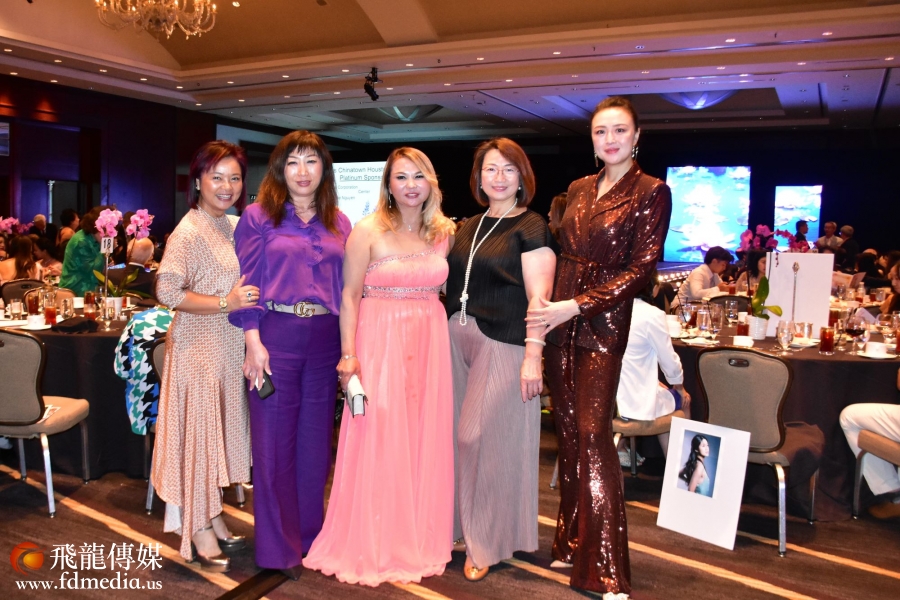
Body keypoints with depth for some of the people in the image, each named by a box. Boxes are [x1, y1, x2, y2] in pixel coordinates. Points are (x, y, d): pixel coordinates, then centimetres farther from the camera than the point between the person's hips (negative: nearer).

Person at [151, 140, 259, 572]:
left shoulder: (234, 226, 10)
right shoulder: (189, 230, -13)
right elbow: (168, 291, -20)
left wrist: (247, 299, 6)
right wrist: (225, 303, -22)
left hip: (229, 345, 8)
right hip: (197, 346, -7)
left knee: (219, 431, 15)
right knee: (198, 431, 2)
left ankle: (212, 519, 30)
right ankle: (198, 533, 16)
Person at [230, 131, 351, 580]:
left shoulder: (339, 224, 11)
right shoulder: (258, 216, 2)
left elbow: (347, 289, 11)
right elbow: (246, 282, -3)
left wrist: (348, 348, 6)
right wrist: (253, 342, -12)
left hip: (324, 339, 3)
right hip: (275, 336, -3)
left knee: (316, 440, 11)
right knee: (274, 441, 4)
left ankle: (310, 535, 28)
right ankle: (279, 546, 19)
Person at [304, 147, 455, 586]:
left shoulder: (445, 232, 7)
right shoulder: (369, 231, -5)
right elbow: (349, 295, -5)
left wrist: (449, 340, 6)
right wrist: (348, 354, -11)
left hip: (430, 343, 4)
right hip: (380, 341, -4)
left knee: (425, 440, 9)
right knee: (377, 441, 1)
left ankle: (420, 537, 27)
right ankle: (372, 545, 18)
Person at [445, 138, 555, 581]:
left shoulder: (531, 227, -4)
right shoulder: (468, 228, 15)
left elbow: (539, 296, -12)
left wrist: (533, 355, -19)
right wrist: (444, 337, 8)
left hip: (503, 344, -6)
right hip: (458, 339, 6)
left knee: (489, 438, -1)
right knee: (458, 435, 10)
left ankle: (487, 543, 16)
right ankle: (458, 525, 29)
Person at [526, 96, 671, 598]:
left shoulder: (652, 192, -2)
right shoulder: (579, 190, 14)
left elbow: (640, 269, -9)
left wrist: (575, 306, -16)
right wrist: (547, 303, 0)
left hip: (603, 323, -5)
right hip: (560, 319, 5)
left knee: (593, 434, -9)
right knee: (568, 432, 9)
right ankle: (572, 544, 24)